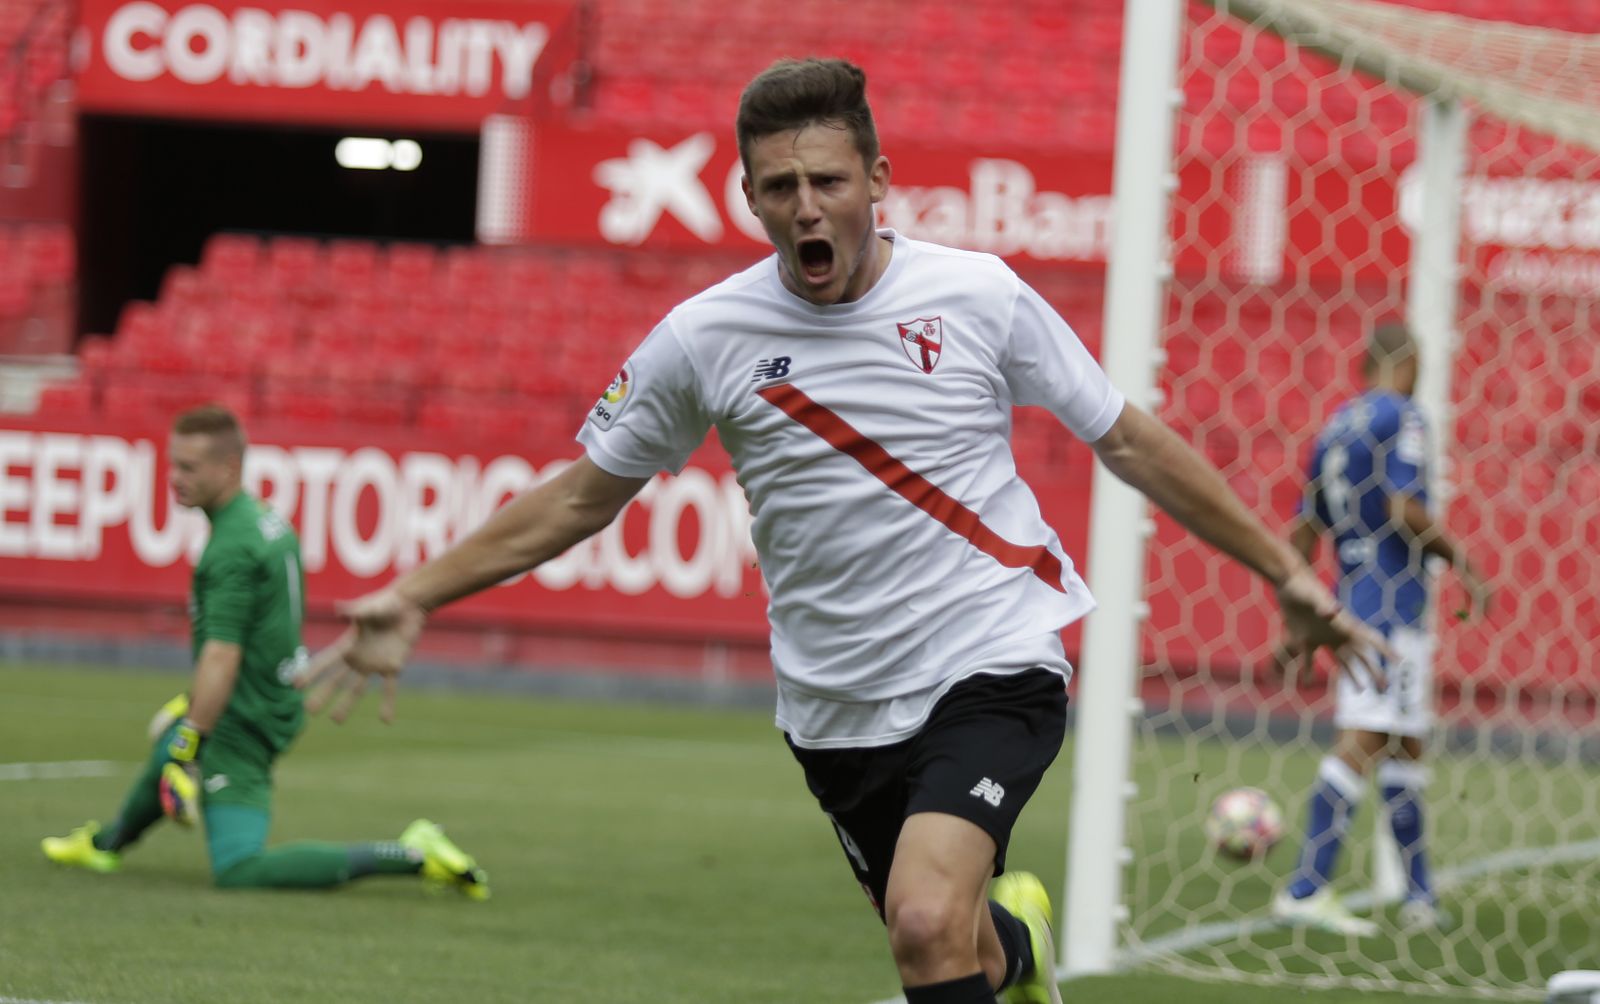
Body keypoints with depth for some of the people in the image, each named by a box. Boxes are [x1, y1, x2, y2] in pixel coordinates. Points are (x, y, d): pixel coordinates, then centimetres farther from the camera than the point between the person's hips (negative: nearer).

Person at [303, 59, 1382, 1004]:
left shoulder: (978, 295, -6)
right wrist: (410, 598, 3)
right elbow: (581, 497, 8)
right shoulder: (705, 337, -3)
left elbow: (1132, 442, 4)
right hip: (839, 711, 3)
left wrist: (1287, 571, 6)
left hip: (992, 669, -3)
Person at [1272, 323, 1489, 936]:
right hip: (1395, 604, -9)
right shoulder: (1402, 417, -7)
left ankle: (1419, 893, 18)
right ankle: (1307, 888, -17)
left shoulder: (1335, 428, 16)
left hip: (1351, 601, 9)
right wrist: (1461, 563, -9)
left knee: (1404, 744, 15)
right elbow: (1404, 510, -19)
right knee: (1362, 743, -12)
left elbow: (1303, 532, 18)